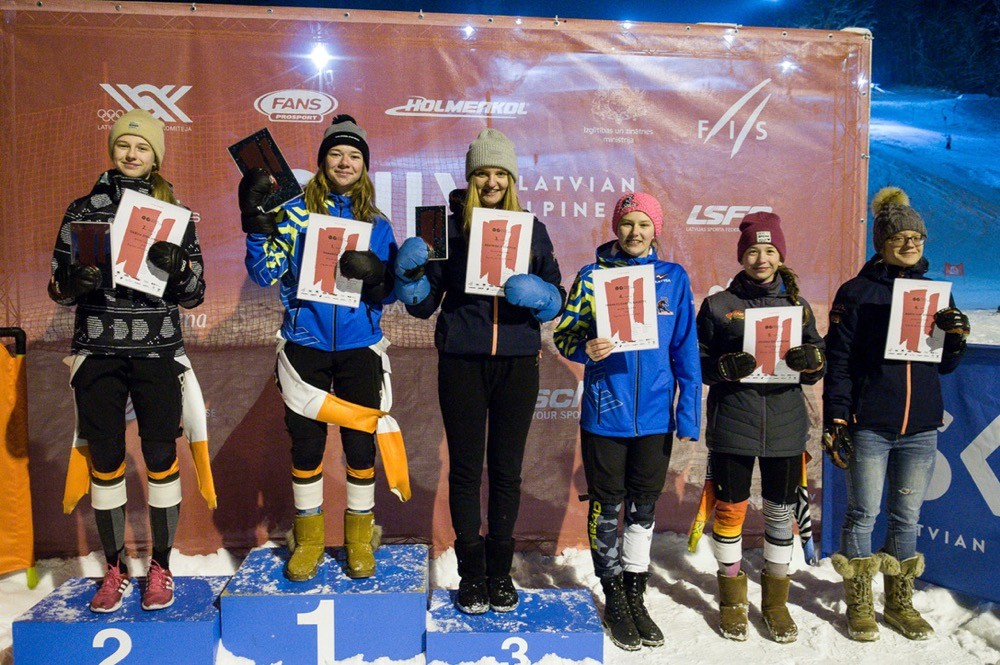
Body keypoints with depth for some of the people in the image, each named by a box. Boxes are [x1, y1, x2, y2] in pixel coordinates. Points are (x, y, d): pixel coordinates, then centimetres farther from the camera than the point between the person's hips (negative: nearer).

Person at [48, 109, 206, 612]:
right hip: (98, 353, 1)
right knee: (105, 461, 5)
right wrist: (76, 280, -15)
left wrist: (175, 266, -17)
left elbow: (194, 294, 4)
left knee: (161, 458, 1)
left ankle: (161, 566, 17)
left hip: (157, 353, -1)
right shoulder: (83, 210, 8)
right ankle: (114, 570, 21)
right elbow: (59, 289, 8)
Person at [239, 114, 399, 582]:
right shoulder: (295, 211, 3)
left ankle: (359, 538, 24)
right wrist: (257, 227, -15)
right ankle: (308, 539, 25)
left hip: (358, 348, 1)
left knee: (360, 442, 5)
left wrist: (374, 274, -15)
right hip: (305, 345, -1)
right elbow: (265, 274, -2)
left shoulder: (377, 223, 7)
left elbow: (388, 293, 6)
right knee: (306, 442, 6)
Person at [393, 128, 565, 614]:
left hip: (517, 364, 1)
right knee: (465, 468, 5)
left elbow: (556, 298, 6)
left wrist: (538, 294, -15)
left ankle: (500, 572, 23)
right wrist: (410, 273, -17)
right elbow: (423, 304, 3)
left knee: (506, 469, 8)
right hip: (462, 363, -1)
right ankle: (472, 573, 20)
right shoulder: (449, 226, 3)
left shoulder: (532, 230, 7)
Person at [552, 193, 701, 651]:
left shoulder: (674, 279, 4)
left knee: (644, 505, 13)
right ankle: (614, 597, 28)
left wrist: (688, 414, 1)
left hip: (655, 414, 2)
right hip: (605, 412, -1)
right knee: (607, 505, 9)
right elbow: (564, 333, 2)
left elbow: (685, 352, 4)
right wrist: (586, 349, -20)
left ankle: (635, 595, 31)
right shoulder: (592, 276, 0)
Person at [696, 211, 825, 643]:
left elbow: (816, 372, 9)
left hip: (785, 425, 2)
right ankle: (732, 598, 25)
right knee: (730, 509, 6)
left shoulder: (798, 306, 8)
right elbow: (698, 363, 0)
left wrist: (812, 361, -14)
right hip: (733, 425, -2)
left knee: (781, 512, 10)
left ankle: (776, 602, 28)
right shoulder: (718, 305, 0)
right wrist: (726, 367, -19)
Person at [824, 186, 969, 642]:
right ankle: (859, 604, 21)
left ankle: (899, 602, 30)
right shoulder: (857, 292, -4)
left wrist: (956, 336, -8)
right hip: (869, 427, -4)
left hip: (920, 428, 4)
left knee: (907, 517, 14)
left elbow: (945, 364, 13)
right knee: (863, 514, 5)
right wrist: (835, 423, -9)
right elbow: (839, 362, -5)